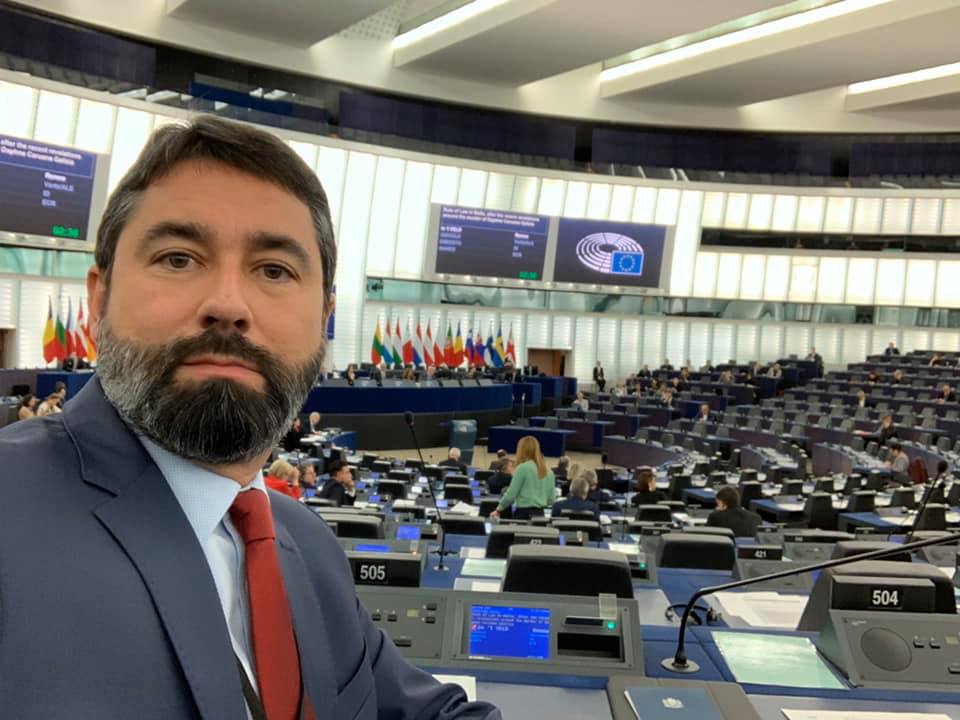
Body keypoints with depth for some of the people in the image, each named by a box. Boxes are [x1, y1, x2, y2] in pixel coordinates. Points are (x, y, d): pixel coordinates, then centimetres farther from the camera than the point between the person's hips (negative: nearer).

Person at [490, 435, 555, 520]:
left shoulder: (523, 468, -8)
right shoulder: (548, 471, 8)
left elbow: (510, 495, -6)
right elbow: (551, 500, 10)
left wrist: (498, 510, 8)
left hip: (524, 514, -5)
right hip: (540, 514, 5)